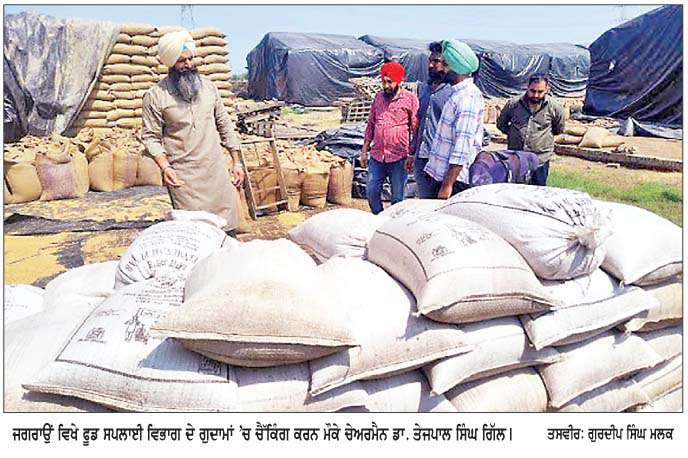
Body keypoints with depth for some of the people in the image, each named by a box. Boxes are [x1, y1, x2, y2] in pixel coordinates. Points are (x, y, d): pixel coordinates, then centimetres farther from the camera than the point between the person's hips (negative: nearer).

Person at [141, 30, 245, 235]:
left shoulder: (208, 86, 11)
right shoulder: (155, 96, -2)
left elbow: (224, 125, 14)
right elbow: (150, 136, -2)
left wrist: (237, 162, 11)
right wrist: (164, 166, -17)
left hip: (217, 170, 4)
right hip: (183, 177, -4)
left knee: (228, 226, 5)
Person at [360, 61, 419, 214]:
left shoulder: (410, 98, -6)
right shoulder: (379, 96, 9)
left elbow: (416, 130, -6)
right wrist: (364, 150, 12)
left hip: (399, 158, -5)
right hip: (376, 156, 5)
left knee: (397, 197, 5)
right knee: (371, 192, 7)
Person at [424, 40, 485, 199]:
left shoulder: (467, 98, -18)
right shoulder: (458, 93, 14)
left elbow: (463, 146, -24)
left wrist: (447, 185, -26)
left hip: (453, 178, -10)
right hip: (440, 174, 10)